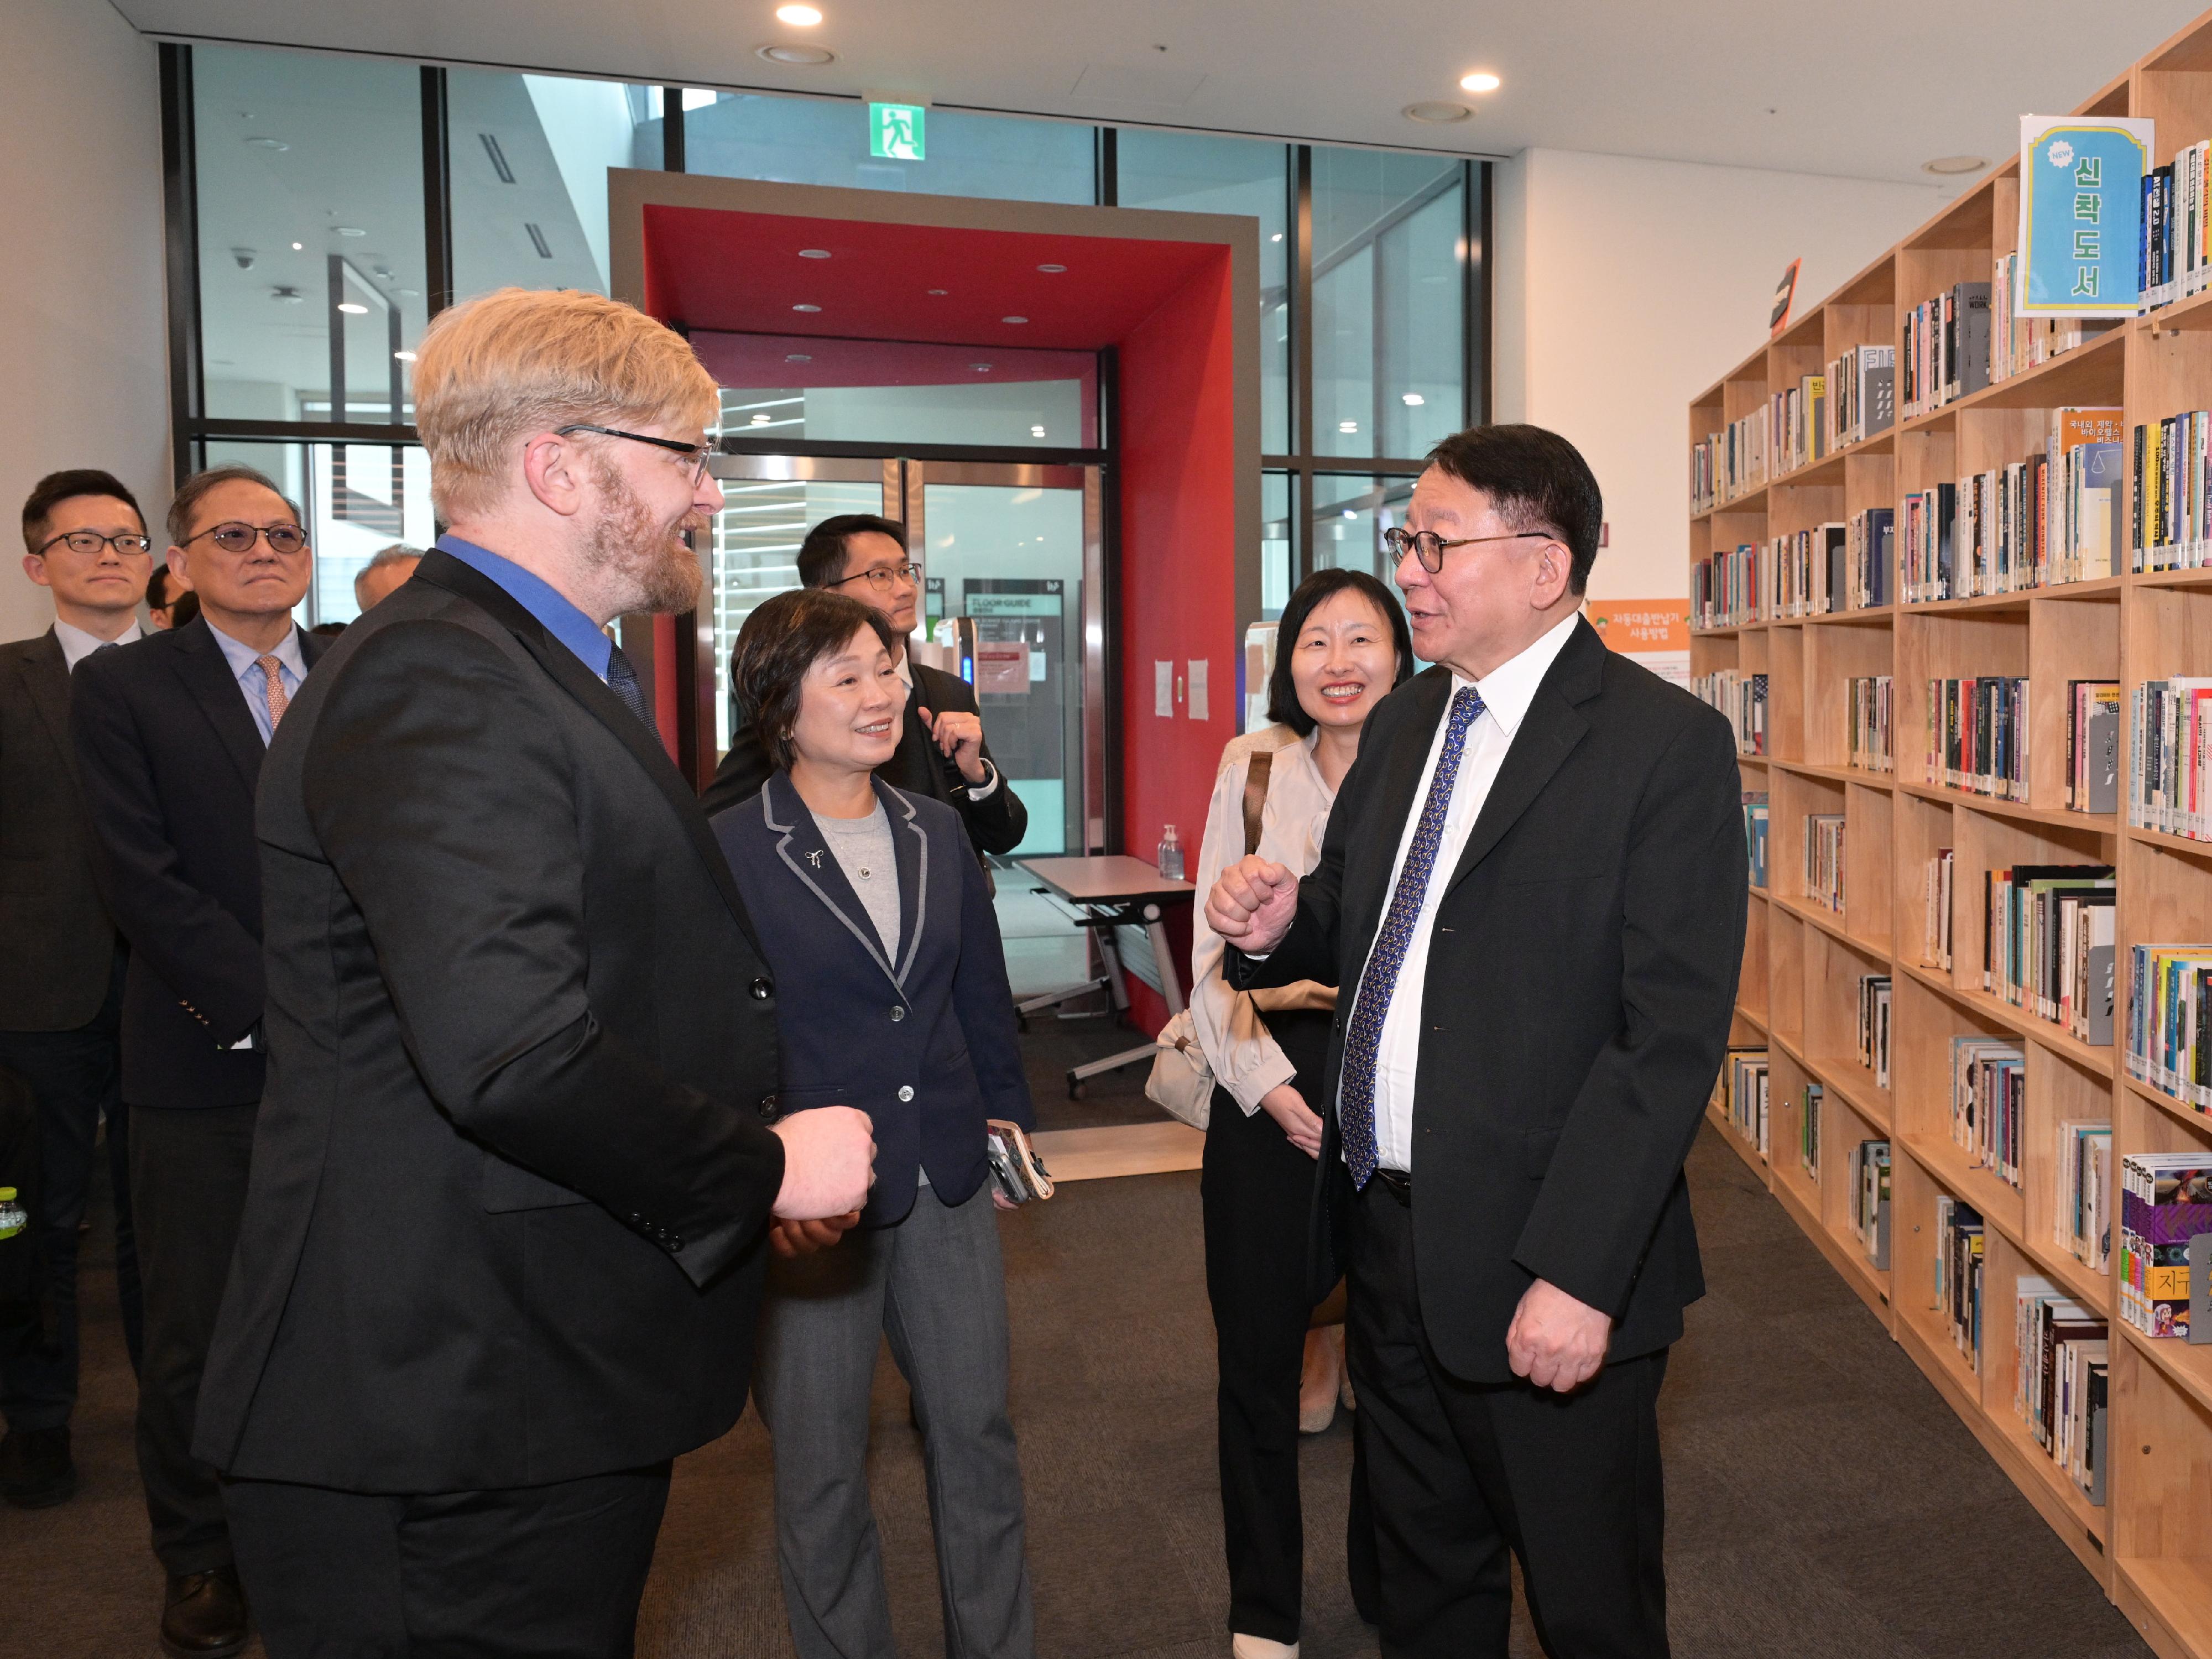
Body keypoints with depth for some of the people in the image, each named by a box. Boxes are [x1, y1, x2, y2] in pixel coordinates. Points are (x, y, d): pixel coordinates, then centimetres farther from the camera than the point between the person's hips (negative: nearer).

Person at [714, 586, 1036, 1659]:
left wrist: (1005, 1117, 11)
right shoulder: (727, 853, -11)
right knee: (820, 1461, 13)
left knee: (978, 1430, 14)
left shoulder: (937, 830, 5)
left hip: (947, 1182, 5)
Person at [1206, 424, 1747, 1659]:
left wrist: (1577, 1273, -23)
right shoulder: (1404, 724, 9)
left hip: (1547, 1274, -6)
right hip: (1389, 1231, 7)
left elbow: (1674, 1035, -19)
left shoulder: (1665, 743, -14)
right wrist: (1280, 927, -5)